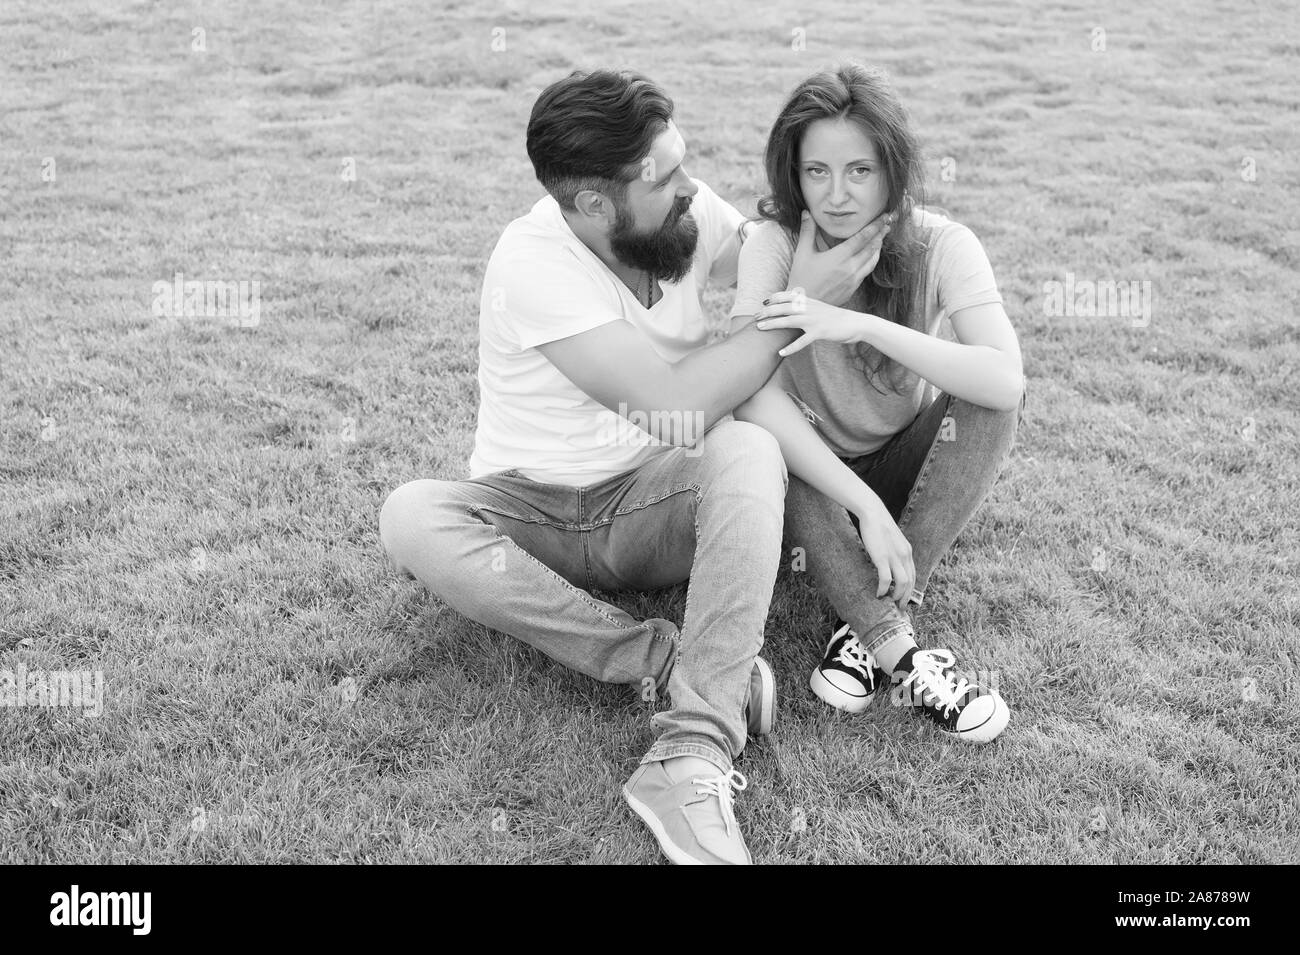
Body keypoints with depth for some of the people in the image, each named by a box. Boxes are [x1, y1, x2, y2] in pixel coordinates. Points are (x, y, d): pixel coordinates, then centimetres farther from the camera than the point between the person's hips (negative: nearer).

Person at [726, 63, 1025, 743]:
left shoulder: (940, 245, -16)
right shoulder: (777, 241, -18)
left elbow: (1007, 380, -33)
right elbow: (752, 394, -32)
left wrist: (861, 326, -42)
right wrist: (867, 506, -39)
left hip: (906, 468, 1)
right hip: (810, 480, -1)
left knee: (990, 399, -27)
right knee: (761, 432, -33)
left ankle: (868, 627, -27)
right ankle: (901, 657, -34)